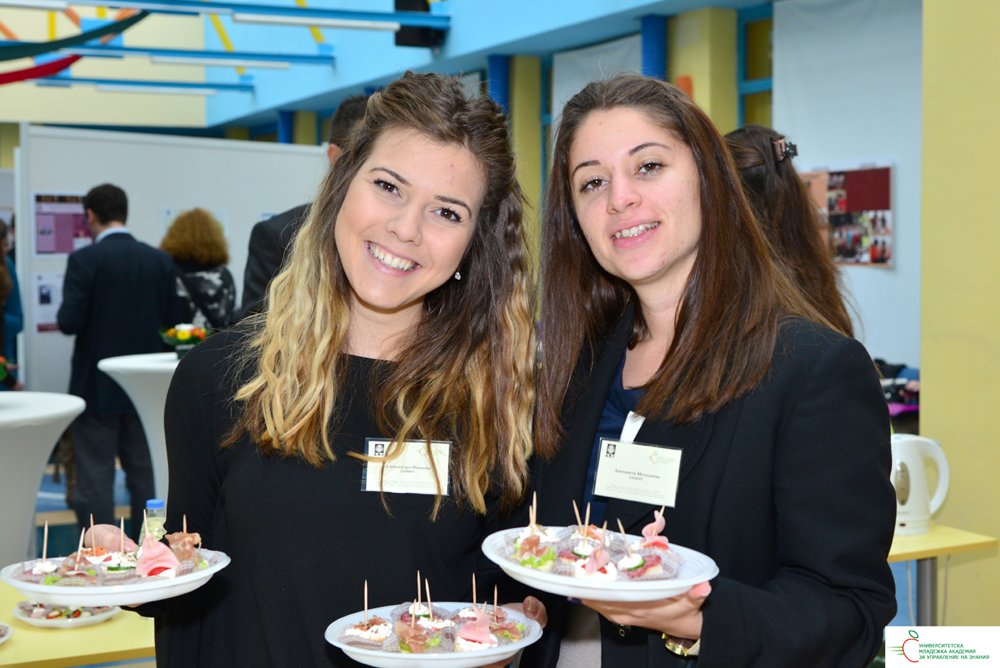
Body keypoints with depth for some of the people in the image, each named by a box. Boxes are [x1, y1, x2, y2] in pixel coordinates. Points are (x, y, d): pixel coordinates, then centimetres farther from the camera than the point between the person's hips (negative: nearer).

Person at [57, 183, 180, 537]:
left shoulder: (84, 259, -12)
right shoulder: (161, 260, 1)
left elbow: (69, 322, -16)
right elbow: (170, 319, 5)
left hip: (97, 387, -4)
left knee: (95, 479, 2)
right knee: (145, 476, 13)